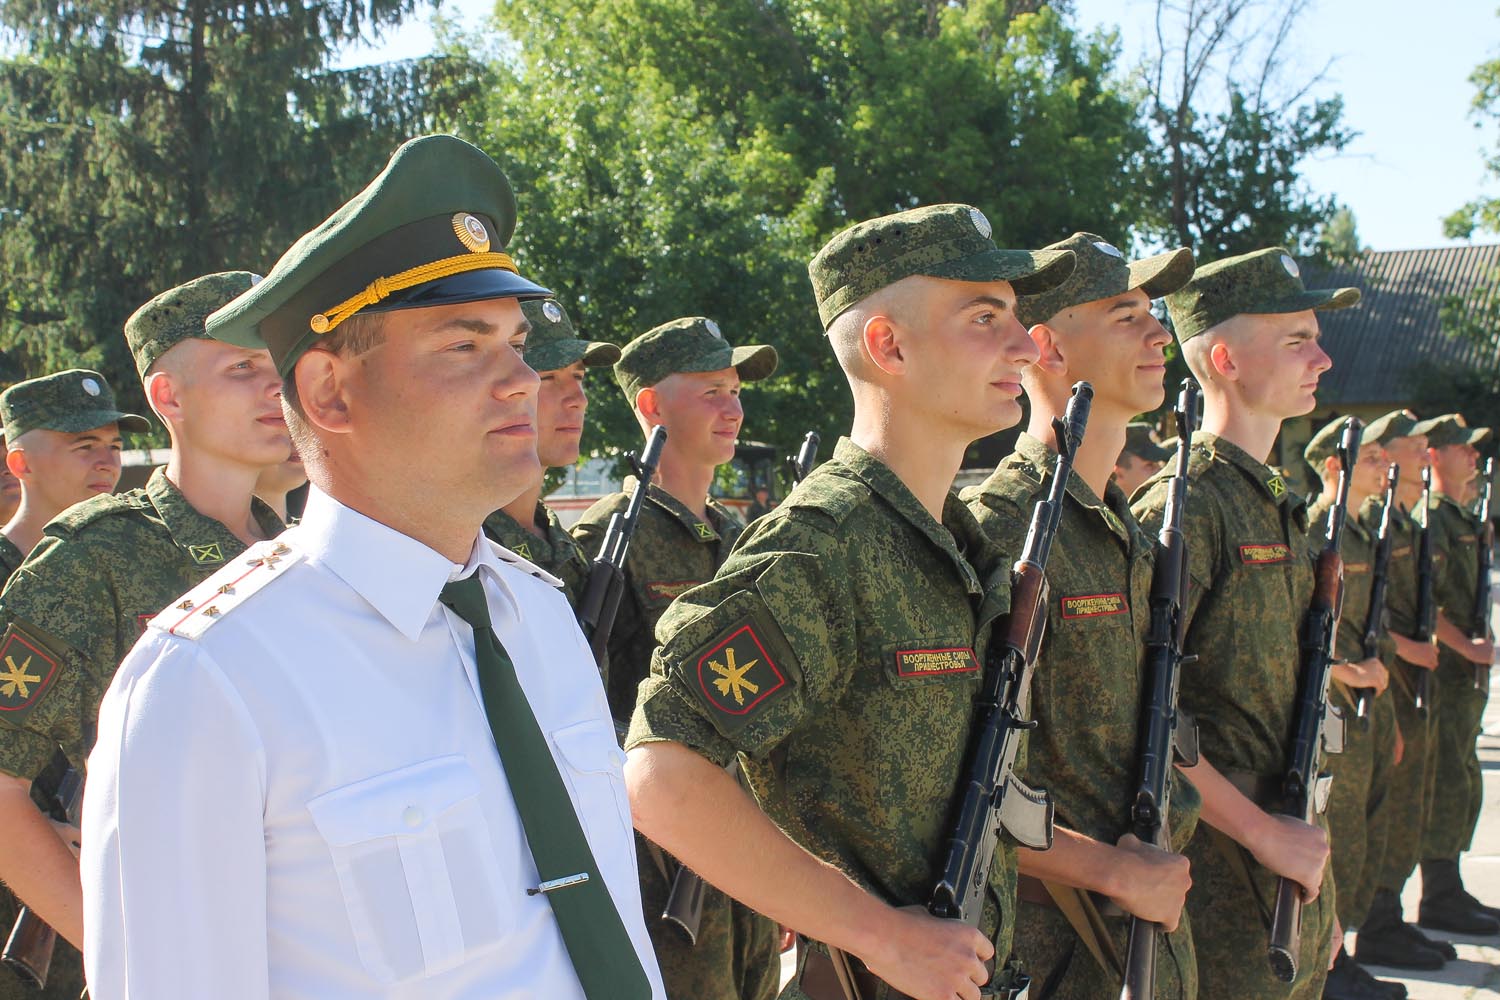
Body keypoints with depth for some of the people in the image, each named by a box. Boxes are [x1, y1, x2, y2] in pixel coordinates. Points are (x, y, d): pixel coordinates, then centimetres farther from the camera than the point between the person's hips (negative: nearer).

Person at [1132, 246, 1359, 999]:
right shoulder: (1184, 507, -16)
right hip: (1219, 864, -8)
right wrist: (1263, 831, -18)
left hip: (1292, 860, 9)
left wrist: (1319, 899, 18)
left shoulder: (1279, 507, 13)